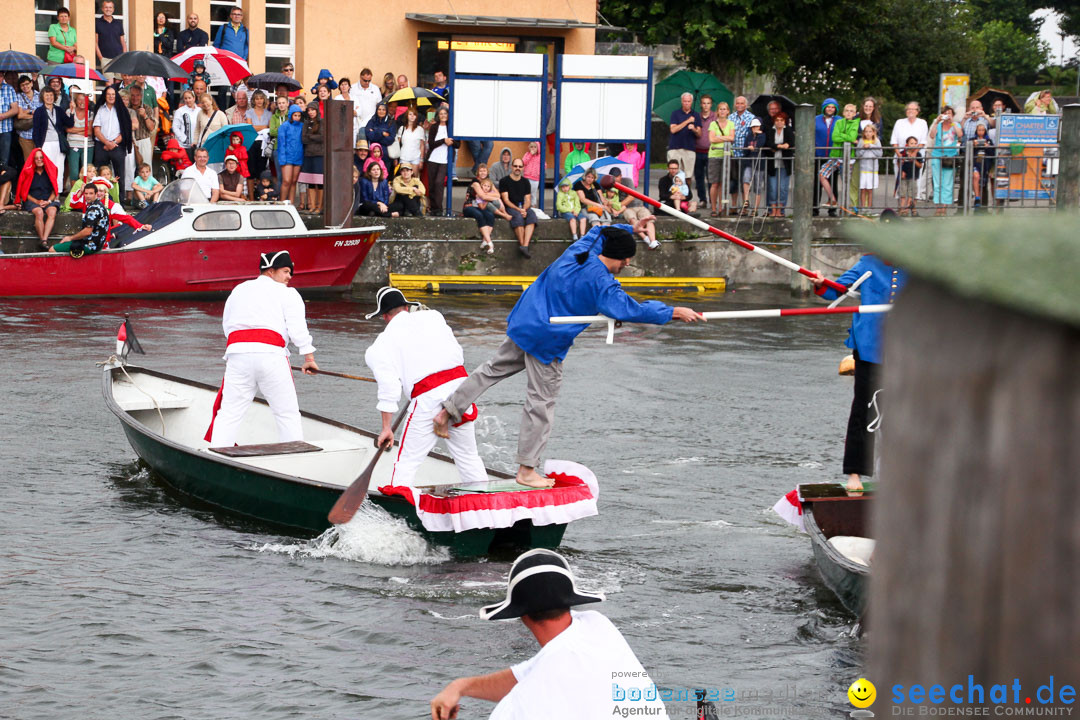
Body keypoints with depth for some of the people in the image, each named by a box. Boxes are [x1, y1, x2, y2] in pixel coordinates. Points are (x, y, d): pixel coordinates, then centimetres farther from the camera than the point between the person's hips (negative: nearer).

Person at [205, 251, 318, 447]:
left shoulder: (239, 290, 25)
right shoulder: (286, 293, 10)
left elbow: (227, 325, 26)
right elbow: (298, 328, -1)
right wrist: (309, 359, 2)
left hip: (237, 351, 4)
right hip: (270, 353, -4)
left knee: (229, 413, 4)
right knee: (287, 413, 6)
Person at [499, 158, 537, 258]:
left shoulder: (525, 182, 16)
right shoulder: (504, 181, 4)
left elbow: (528, 200, 12)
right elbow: (506, 200, -4)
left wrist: (524, 209, -11)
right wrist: (519, 210, -16)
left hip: (524, 208, 3)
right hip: (510, 208, -3)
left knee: (532, 215, -30)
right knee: (518, 216, -36)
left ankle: (525, 246, -43)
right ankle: (522, 245, -36)